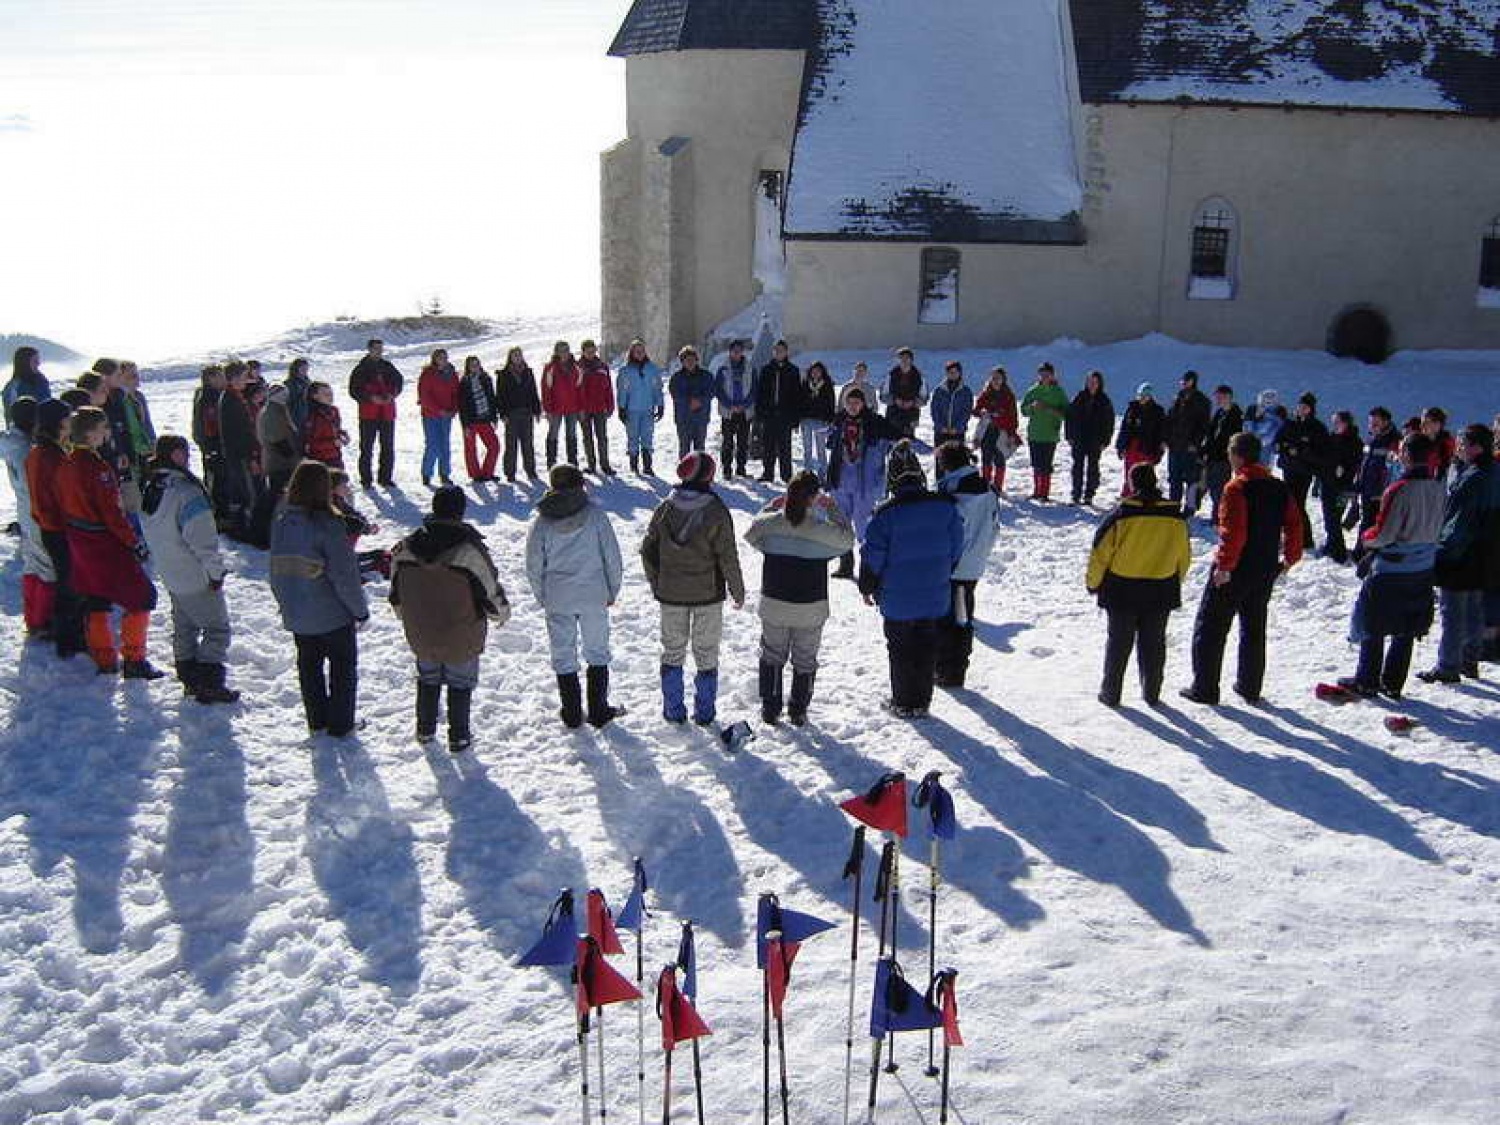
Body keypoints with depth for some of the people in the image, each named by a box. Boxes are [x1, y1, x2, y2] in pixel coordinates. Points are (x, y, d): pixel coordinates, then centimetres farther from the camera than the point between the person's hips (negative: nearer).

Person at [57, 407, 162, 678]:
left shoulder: (68, 464, 4)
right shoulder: (96, 467, -23)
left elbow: (65, 504, 13)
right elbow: (111, 512, -22)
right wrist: (134, 542, -14)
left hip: (79, 542, 9)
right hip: (105, 544, -9)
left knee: (95, 601, 17)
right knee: (141, 597, 1)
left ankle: (105, 660, 24)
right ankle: (134, 661, 2)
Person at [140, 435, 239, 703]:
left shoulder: (148, 490, 2)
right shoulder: (186, 492, -25)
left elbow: (150, 534, 13)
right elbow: (203, 540, -25)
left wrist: (164, 564, 21)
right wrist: (216, 571, -14)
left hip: (169, 575, 8)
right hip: (196, 577, -8)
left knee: (184, 626, 21)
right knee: (217, 628, 2)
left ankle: (188, 678, 29)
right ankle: (209, 683, 1)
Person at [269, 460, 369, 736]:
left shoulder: (280, 521, -3)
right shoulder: (327, 525, -23)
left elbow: (276, 570, 7)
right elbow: (344, 576, -22)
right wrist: (361, 610, -9)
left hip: (296, 615, 6)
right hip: (333, 615, -5)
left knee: (309, 666, 21)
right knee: (343, 667, 13)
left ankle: (317, 721, 31)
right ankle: (341, 724, 21)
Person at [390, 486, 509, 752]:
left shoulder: (406, 547, -9)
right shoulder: (470, 548, -23)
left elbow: (396, 594, 3)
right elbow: (491, 591, -15)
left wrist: (409, 619, 22)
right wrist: (502, 612, 6)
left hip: (421, 636, 4)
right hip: (462, 639, -3)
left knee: (428, 678, 25)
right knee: (460, 683, 16)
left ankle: (425, 730, 38)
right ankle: (459, 737, 25)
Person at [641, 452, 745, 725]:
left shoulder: (665, 508, -6)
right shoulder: (716, 511, -16)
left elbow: (648, 550, 0)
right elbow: (727, 557, -13)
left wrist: (656, 584, 13)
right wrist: (738, 591, -1)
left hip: (670, 593, 2)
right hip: (708, 594, -2)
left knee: (673, 651, 16)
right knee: (706, 655, 12)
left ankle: (673, 710, 20)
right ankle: (704, 712, 18)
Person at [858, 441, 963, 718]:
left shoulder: (887, 512, -18)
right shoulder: (945, 505, -7)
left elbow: (873, 555, -12)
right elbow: (956, 548, 3)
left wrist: (867, 587, 4)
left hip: (896, 598, -3)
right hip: (934, 595, 3)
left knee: (900, 649, 12)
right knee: (926, 647, 15)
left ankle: (904, 703, 18)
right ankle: (922, 701, 23)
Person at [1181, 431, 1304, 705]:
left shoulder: (1236, 487, -17)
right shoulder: (1279, 488, 5)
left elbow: (1233, 531, -24)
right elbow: (1294, 525, 8)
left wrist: (1224, 565, -19)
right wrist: (1291, 557, 19)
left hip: (1233, 572, -7)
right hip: (1265, 571, 7)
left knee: (1210, 627, 3)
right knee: (1254, 629, 18)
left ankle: (1204, 689, 4)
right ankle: (1250, 687, 24)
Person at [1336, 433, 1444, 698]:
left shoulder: (1399, 490, -23)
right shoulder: (1438, 489, -1)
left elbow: (1383, 534, -20)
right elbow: (1435, 529, 10)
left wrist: (1366, 538, 0)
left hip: (1391, 570, -6)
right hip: (1423, 569, 7)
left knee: (1372, 627, 8)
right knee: (1407, 629, 15)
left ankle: (1366, 682, 16)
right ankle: (1394, 683, 23)